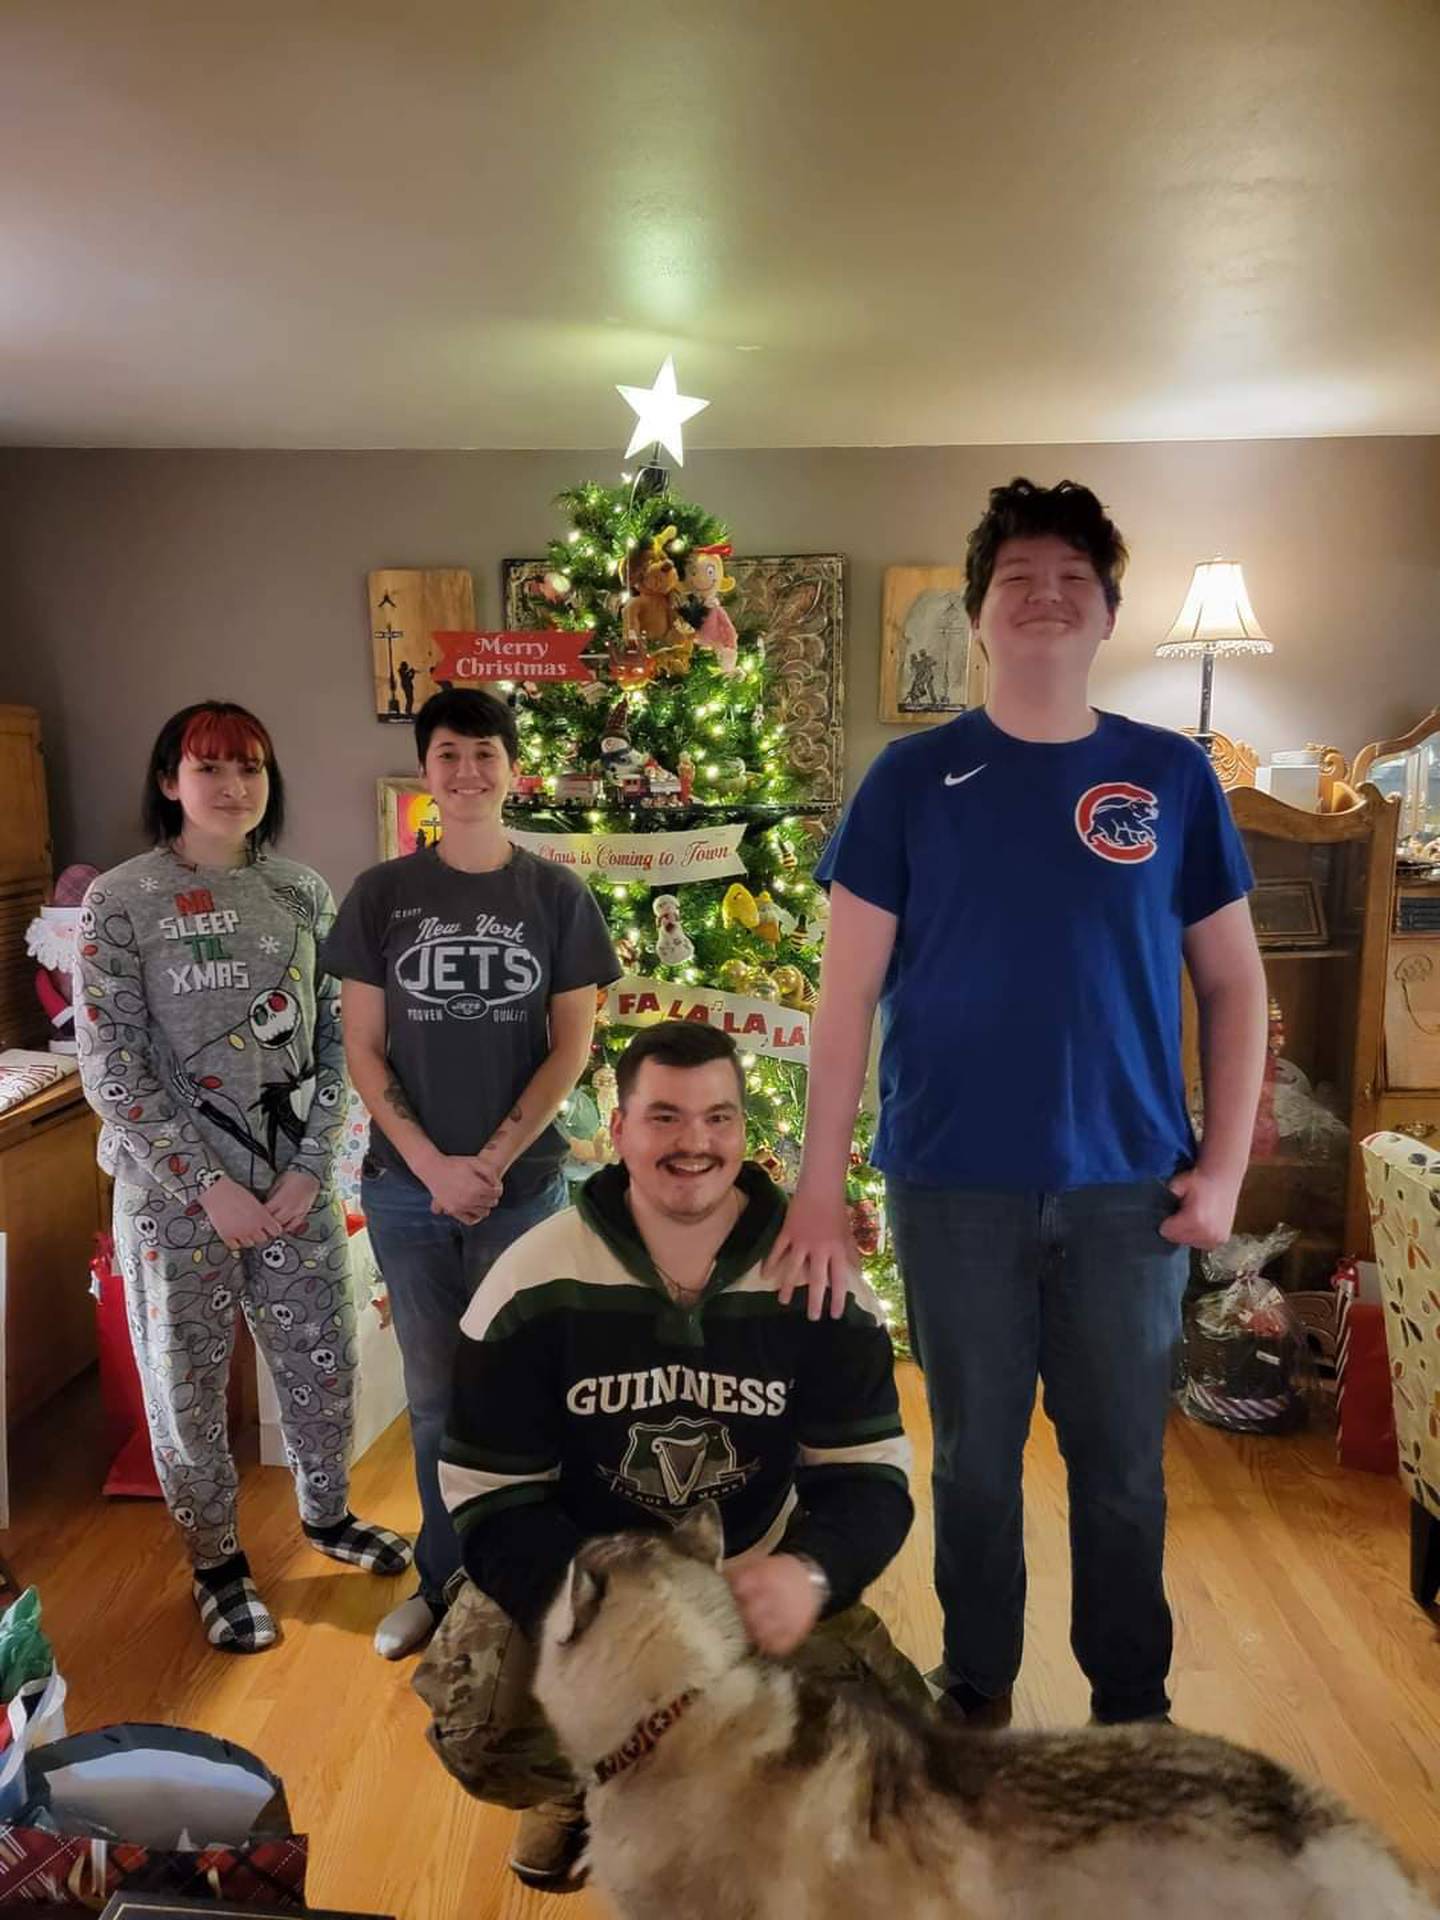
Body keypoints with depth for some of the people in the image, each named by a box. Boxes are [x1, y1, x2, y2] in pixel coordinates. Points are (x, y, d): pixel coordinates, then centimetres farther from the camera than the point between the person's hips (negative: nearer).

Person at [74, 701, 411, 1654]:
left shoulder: (305, 893, 1)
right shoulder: (120, 902, -8)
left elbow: (336, 1041, 2)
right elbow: (111, 1071, -10)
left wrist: (311, 1170, -6)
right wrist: (208, 1185, -14)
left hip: (296, 1179, 3)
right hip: (175, 1190, -3)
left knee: (324, 1363, 15)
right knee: (188, 1387, 11)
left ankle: (328, 1514, 41)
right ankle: (217, 1561, 34)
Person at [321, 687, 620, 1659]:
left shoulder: (558, 895, -2)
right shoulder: (383, 894, 0)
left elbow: (573, 1047, -3)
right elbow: (364, 1048, 0)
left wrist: (492, 1161, -11)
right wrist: (431, 1166, -10)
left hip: (523, 1183, -1)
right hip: (407, 1185, 1)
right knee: (434, 1393, 12)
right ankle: (441, 1577, 30)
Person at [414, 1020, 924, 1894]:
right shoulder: (533, 1286, -15)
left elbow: (869, 1474, -11)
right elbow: (493, 1499, -12)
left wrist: (808, 1570, -35)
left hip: (757, 1578, 2)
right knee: (476, 1733, -25)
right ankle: (586, 1786, 13)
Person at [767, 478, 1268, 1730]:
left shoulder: (1173, 777, 3)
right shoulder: (912, 780, -1)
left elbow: (1235, 984, 6)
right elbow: (848, 994, -2)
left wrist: (1225, 1165, -2)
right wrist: (821, 1187, -6)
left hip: (1130, 1188, 1)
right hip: (955, 1188, -1)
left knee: (1125, 1464, 14)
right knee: (975, 1458, 14)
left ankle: (1134, 1702, 36)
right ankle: (975, 1691, 36)